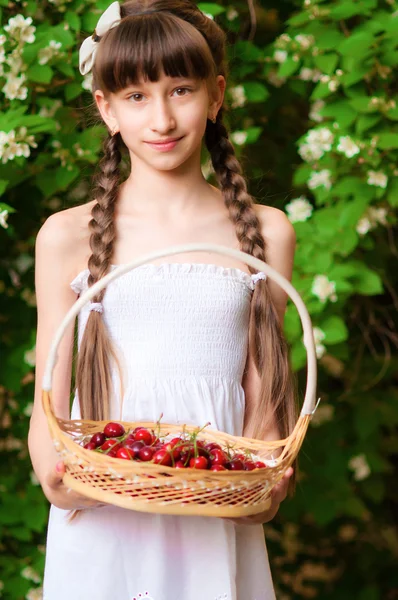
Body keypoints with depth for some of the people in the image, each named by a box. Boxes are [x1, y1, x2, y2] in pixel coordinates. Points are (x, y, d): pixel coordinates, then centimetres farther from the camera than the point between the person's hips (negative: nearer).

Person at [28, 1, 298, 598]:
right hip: (100, 524, 0)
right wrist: (53, 473, -16)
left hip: (218, 529, 1)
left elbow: (263, 391, 6)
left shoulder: (265, 233, 5)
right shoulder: (68, 237, 2)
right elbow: (47, 403, 4)